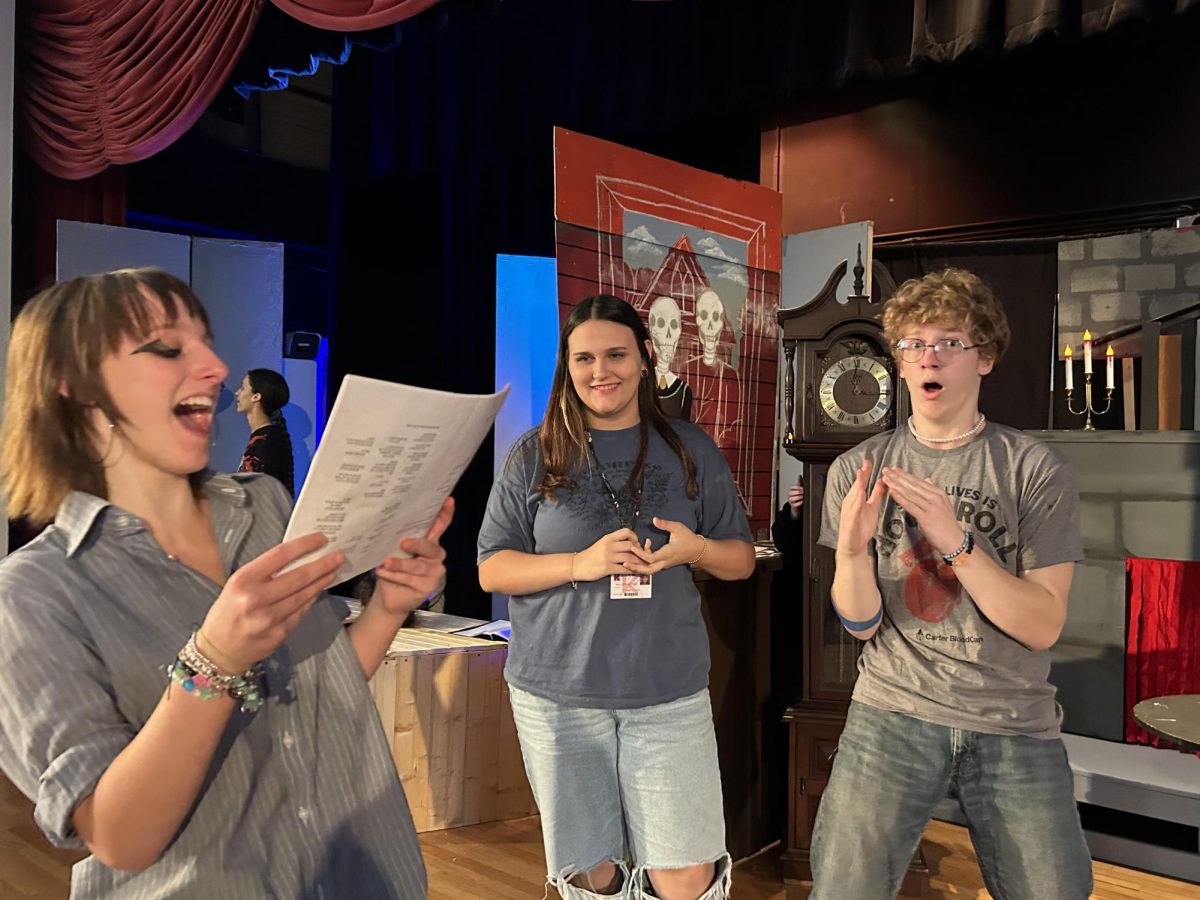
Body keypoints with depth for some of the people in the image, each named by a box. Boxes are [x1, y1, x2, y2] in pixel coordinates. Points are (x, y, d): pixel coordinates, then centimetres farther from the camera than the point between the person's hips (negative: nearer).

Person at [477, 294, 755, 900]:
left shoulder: (690, 450, 5)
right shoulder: (535, 456, 1)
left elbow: (741, 559, 10)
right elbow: (491, 570, 0)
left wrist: (694, 548, -12)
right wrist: (579, 564, -16)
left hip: (669, 694, 1)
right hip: (557, 695, 0)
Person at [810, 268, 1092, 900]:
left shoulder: (1036, 470, -4)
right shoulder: (858, 469, 0)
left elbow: (1042, 625, -10)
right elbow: (861, 623, -3)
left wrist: (953, 540, -24)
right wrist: (852, 549, -24)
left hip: (1016, 728, 0)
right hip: (892, 713, 1)